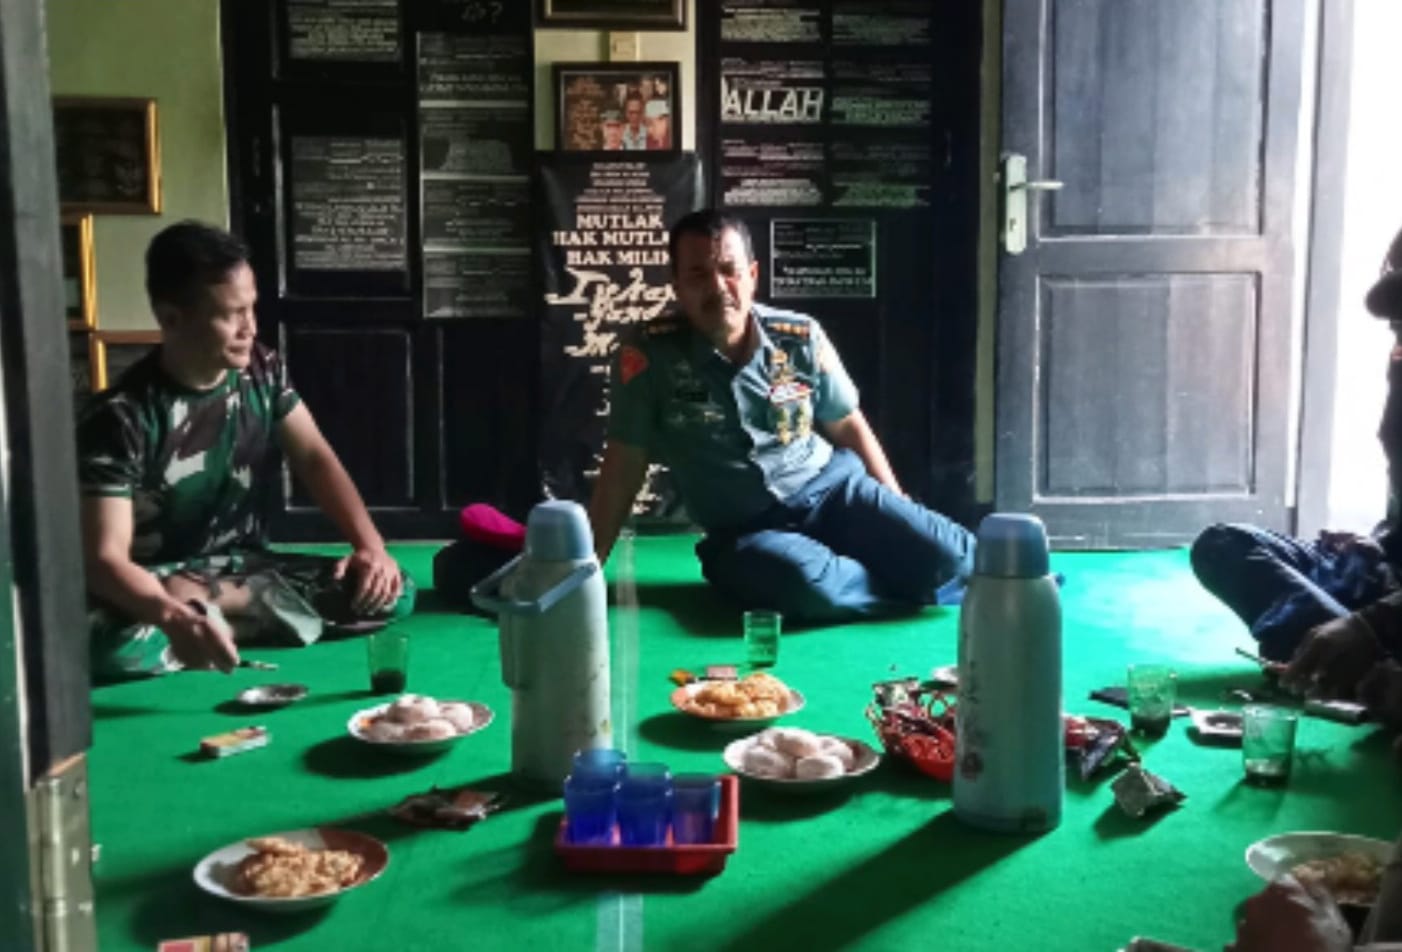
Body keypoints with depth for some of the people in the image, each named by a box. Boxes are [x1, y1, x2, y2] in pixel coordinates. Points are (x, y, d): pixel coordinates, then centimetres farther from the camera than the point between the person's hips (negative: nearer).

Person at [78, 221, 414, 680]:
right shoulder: (121, 417, -21)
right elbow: (104, 556, -27)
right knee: (112, 645, -41)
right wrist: (174, 617, -49)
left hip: (246, 569, 6)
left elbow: (314, 458, 0)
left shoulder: (262, 370, -3)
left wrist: (371, 547, -18)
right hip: (157, 590, -6)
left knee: (392, 592, -16)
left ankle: (214, 610, -16)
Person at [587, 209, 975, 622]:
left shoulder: (802, 338, -2)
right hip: (744, 532, -2)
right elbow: (623, 469, -4)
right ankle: (913, 589, -7)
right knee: (809, 585, -37)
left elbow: (849, 426, 11)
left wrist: (901, 517, 8)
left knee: (952, 558, -21)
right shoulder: (648, 355, -10)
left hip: (833, 487, 3)